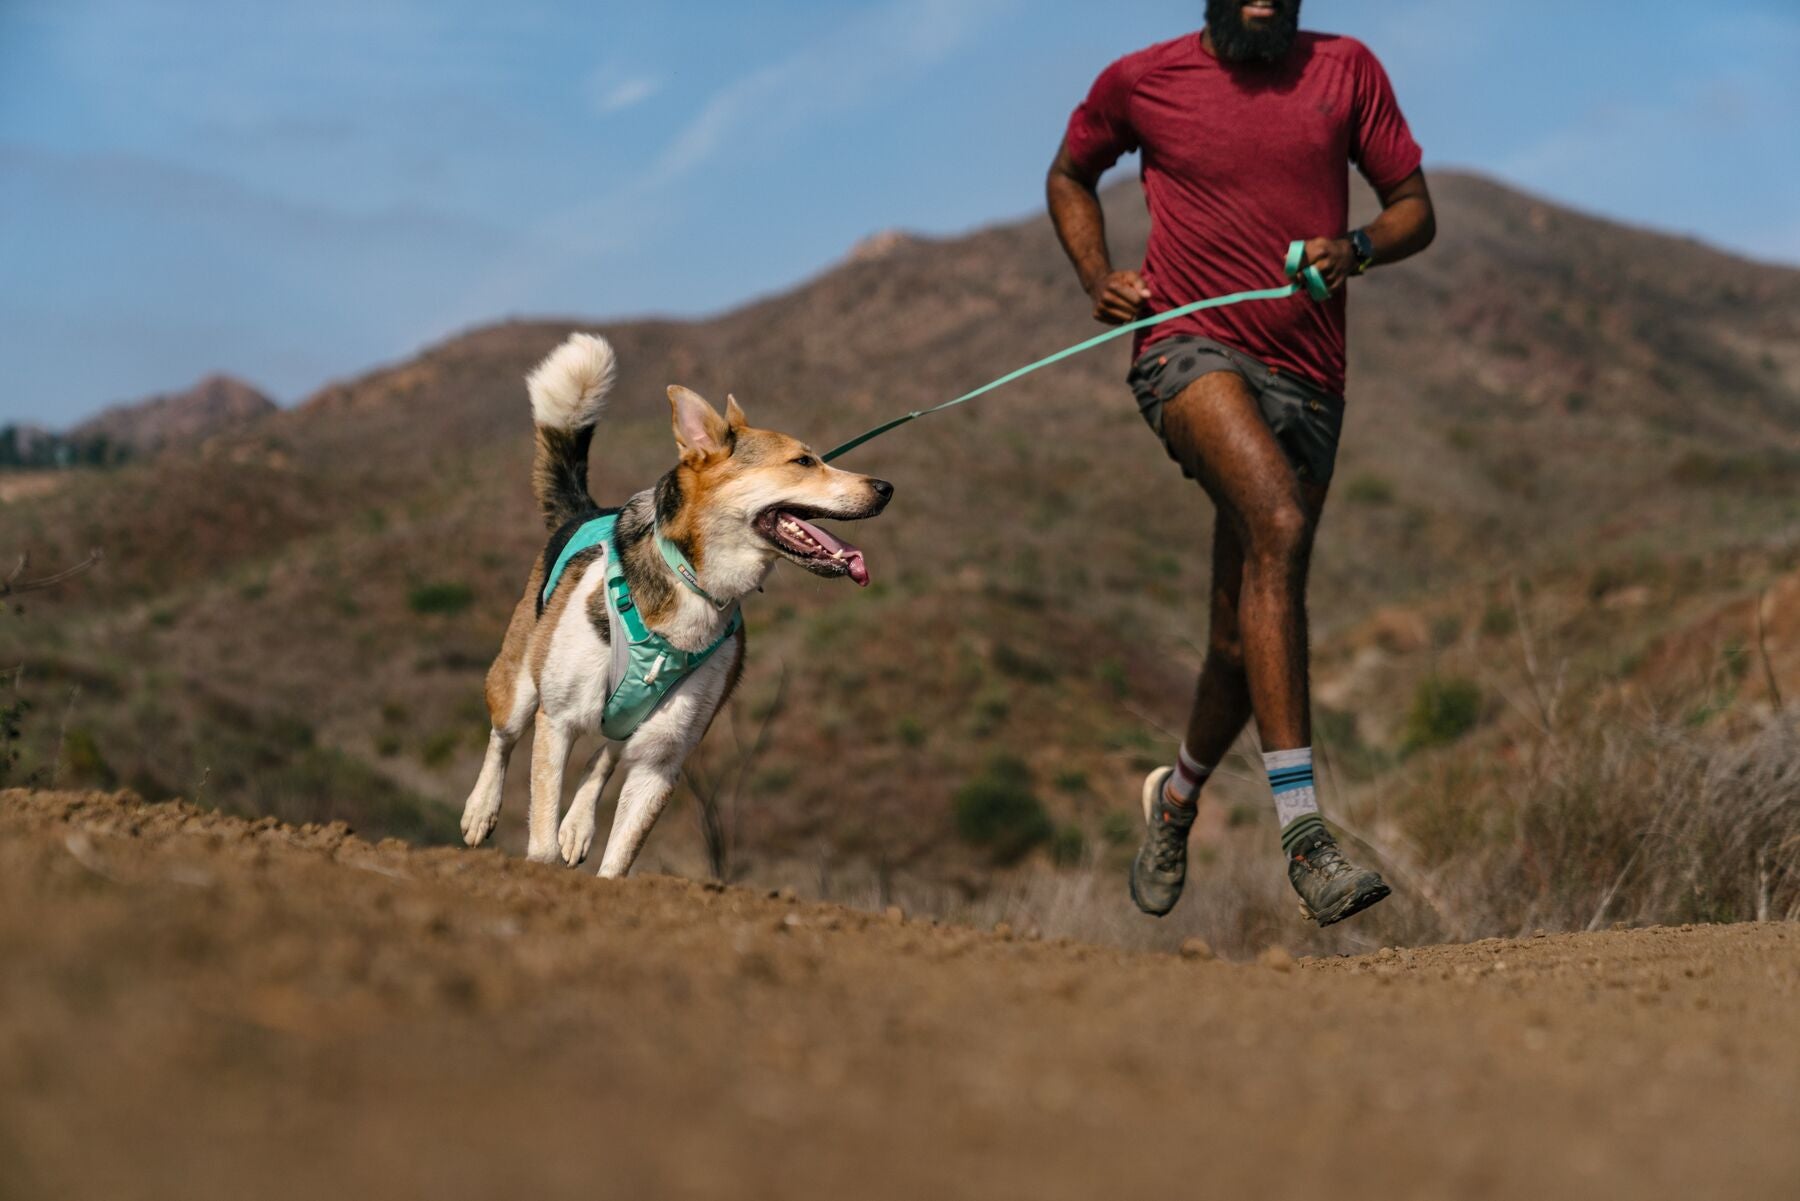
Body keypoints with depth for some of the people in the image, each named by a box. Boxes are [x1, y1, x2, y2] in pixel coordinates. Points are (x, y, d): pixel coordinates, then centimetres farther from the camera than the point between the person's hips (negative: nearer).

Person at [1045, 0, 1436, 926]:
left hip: (1307, 378, 3)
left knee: (1245, 638, 7)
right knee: (1278, 524, -32)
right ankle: (1302, 834, -36)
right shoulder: (1141, 81, 5)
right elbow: (1069, 175, 24)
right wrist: (1097, 278, 6)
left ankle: (1178, 795, 40)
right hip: (1190, 349, -3)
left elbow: (1416, 211, 12)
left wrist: (1356, 248, -10)